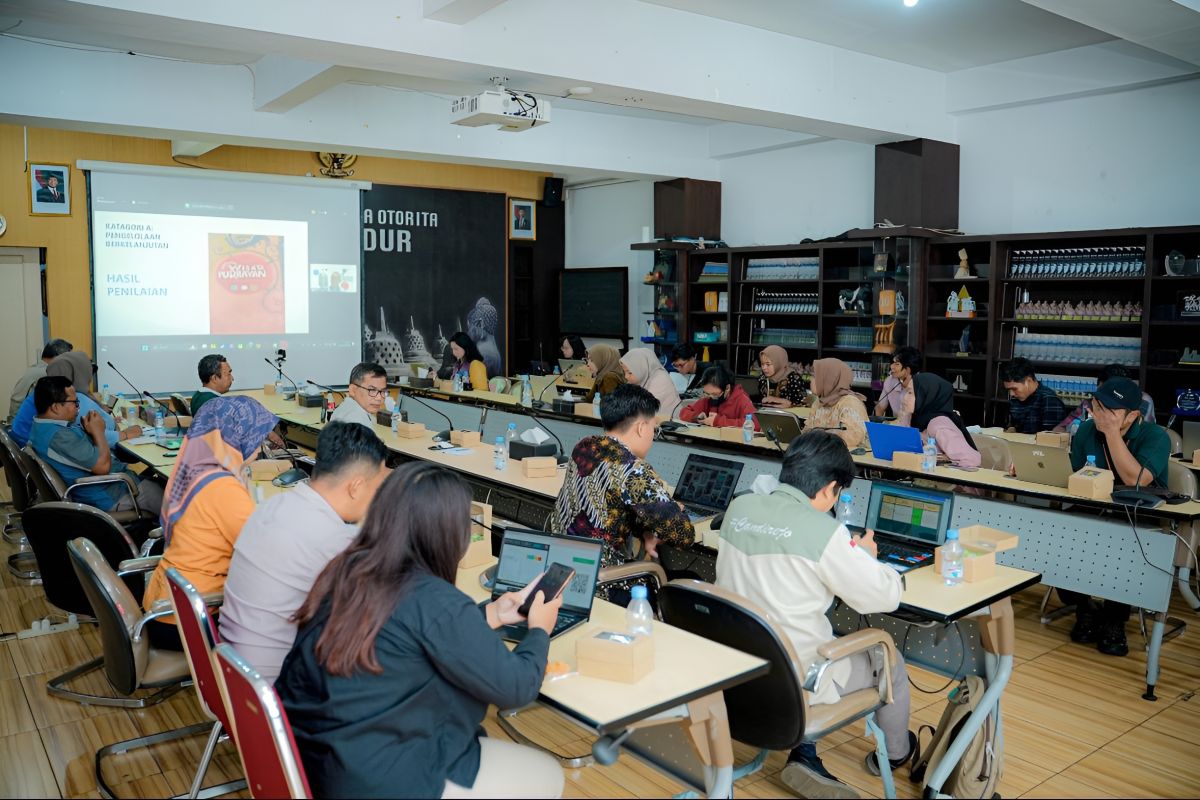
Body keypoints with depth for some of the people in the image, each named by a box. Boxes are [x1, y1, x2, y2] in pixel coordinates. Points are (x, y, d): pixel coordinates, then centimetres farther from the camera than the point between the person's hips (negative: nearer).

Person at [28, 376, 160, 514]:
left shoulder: (41, 426, 4)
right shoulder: (59, 436, -29)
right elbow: (103, 466, -26)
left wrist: (88, 429, -2)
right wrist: (98, 431, -14)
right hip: (111, 497, -10)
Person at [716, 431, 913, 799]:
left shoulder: (739, 508, -4)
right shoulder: (824, 531, -23)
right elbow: (886, 597, -14)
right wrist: (865, 555, 6)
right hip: (794, 680, -6)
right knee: (888, 660, 21)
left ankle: (804, 757, 28)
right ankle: (895, 753, 48)